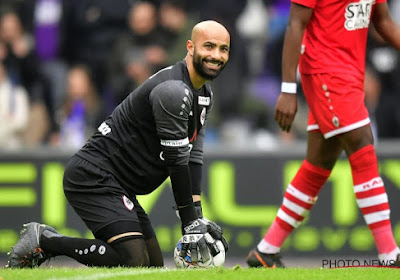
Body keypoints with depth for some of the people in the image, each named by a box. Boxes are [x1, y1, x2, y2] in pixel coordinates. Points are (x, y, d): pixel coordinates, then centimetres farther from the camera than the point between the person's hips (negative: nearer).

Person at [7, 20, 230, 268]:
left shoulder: (205, 95, 14)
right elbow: (176, 161, -18)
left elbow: (193, 157, 13)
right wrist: (189, 224, -14)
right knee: (134, 261, -25)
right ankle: (43, 240, -9)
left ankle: (48, 241, 13)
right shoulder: (173, 90, -19)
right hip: (93, 177, -11)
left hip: (118, 186, 11)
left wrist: (198, 218, 3)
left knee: (154, 266, 9)